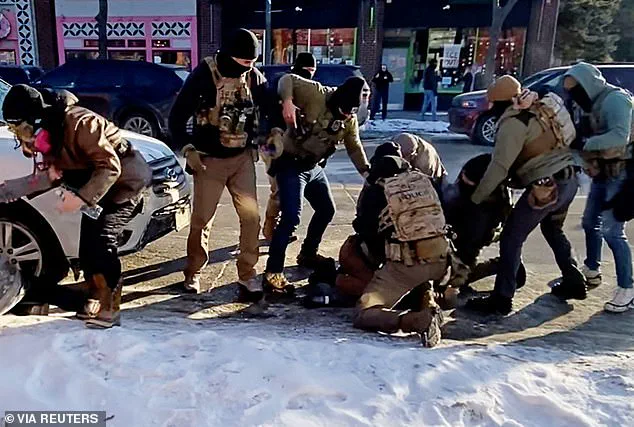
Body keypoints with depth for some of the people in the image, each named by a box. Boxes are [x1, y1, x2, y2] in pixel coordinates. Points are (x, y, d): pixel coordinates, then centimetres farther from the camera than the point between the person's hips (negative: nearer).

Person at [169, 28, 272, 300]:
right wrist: (188, 150, -12)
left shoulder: (254, 77, 1)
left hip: (243, 158, 3)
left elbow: (270, 109, 15)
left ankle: (247, 275, 5)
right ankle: (193, 272, 23)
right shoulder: (204, 75, -10)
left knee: (251, 216, -7)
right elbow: (177, 117, -6)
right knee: (201, 219, 3)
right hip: (209, 159, -2)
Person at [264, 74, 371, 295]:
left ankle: (308, 253, 38)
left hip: (314, 167, 8)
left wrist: (366, 171, 0)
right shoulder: (316, 94, -18)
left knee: (327, 210, 17)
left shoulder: (350, 119, 2)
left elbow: (354, 147, 12)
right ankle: (273, 273, -10)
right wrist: (287, 101, -36)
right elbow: (288, 79, -17)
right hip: (291, 165, -8)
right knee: (292, 217, -18)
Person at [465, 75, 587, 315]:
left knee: (511, 239, -3)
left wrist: (475, 199, -11)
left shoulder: (513, 122, -12)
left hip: (547, 186, -10)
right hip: (569, 179, 10)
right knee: (553, 230, 30)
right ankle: (574, 282, 39)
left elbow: (499, 167, -18)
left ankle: (502, 300, -1)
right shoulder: (539, 108, 15)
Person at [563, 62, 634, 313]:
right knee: (590, 222, 17)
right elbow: (589, 136, 5)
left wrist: (585, 143, -28)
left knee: (612, 231, -10)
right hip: (602, 172, 10)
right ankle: (591, 271, 35)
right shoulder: (593, 104, 13)